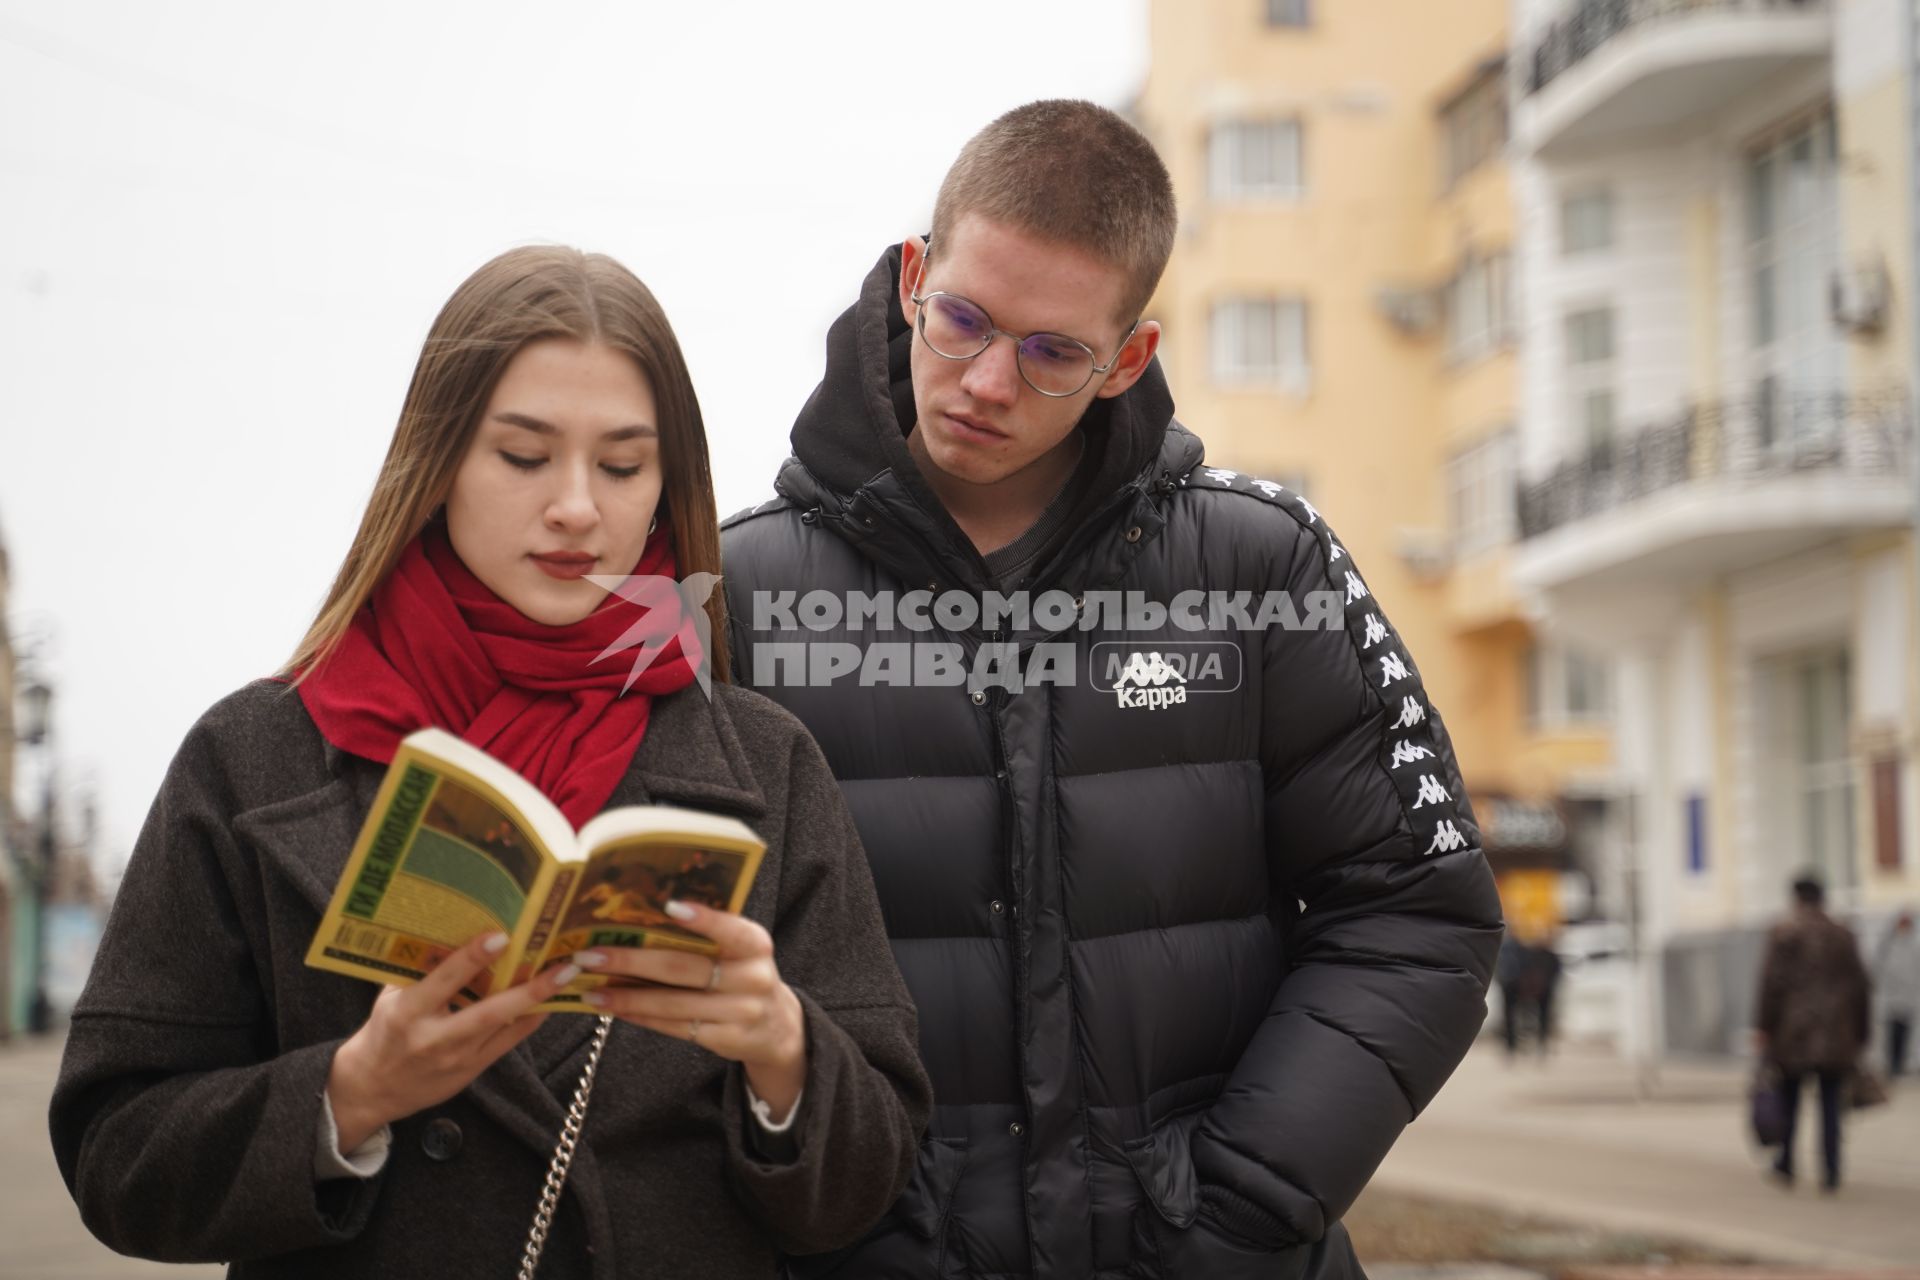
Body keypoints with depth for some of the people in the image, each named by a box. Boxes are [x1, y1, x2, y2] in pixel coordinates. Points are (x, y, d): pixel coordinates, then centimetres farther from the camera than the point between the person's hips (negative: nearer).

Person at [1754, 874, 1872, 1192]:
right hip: (1835, 1034, 2)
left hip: (1793, 1032, -2)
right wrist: (1859, 1034, 14)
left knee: (1789, 1100, 9)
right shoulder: (1843, 935, 7)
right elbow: (1860, 986, 8)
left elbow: (1772, 983, -10)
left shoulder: (1782, 933, -4)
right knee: (1831, 1104, 3)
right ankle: (1831, 1174, -3)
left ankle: (1785, 1166, 13)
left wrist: (1763, 1026, -7)